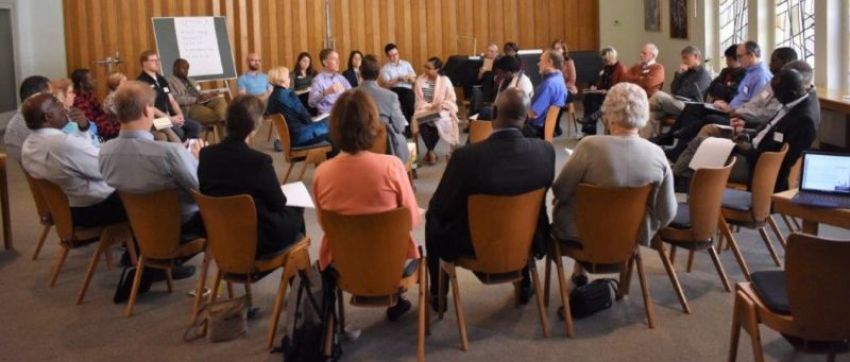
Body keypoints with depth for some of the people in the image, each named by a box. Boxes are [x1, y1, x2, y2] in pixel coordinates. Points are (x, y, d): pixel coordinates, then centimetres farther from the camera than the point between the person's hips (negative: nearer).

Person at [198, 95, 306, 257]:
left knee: (284, 210, 27)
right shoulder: (259, 160, -25)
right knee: (295, 210, 22)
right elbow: (279, 203, -11)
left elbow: (205, 192, 8)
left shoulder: (206, 155, -8)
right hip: (259, 240, -6)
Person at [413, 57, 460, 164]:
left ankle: (429, 151, -9)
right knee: (422, 122, -32)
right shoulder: (420, 80, 2)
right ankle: (431, 151, -10)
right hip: (425, 109, 1)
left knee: (439, 122, -33)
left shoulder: (445, 81, -3)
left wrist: (441, 105, -20)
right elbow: (419, 101, 0)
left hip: (441, 110, -1)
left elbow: (451, 100, -2)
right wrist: (431, 106, -17)